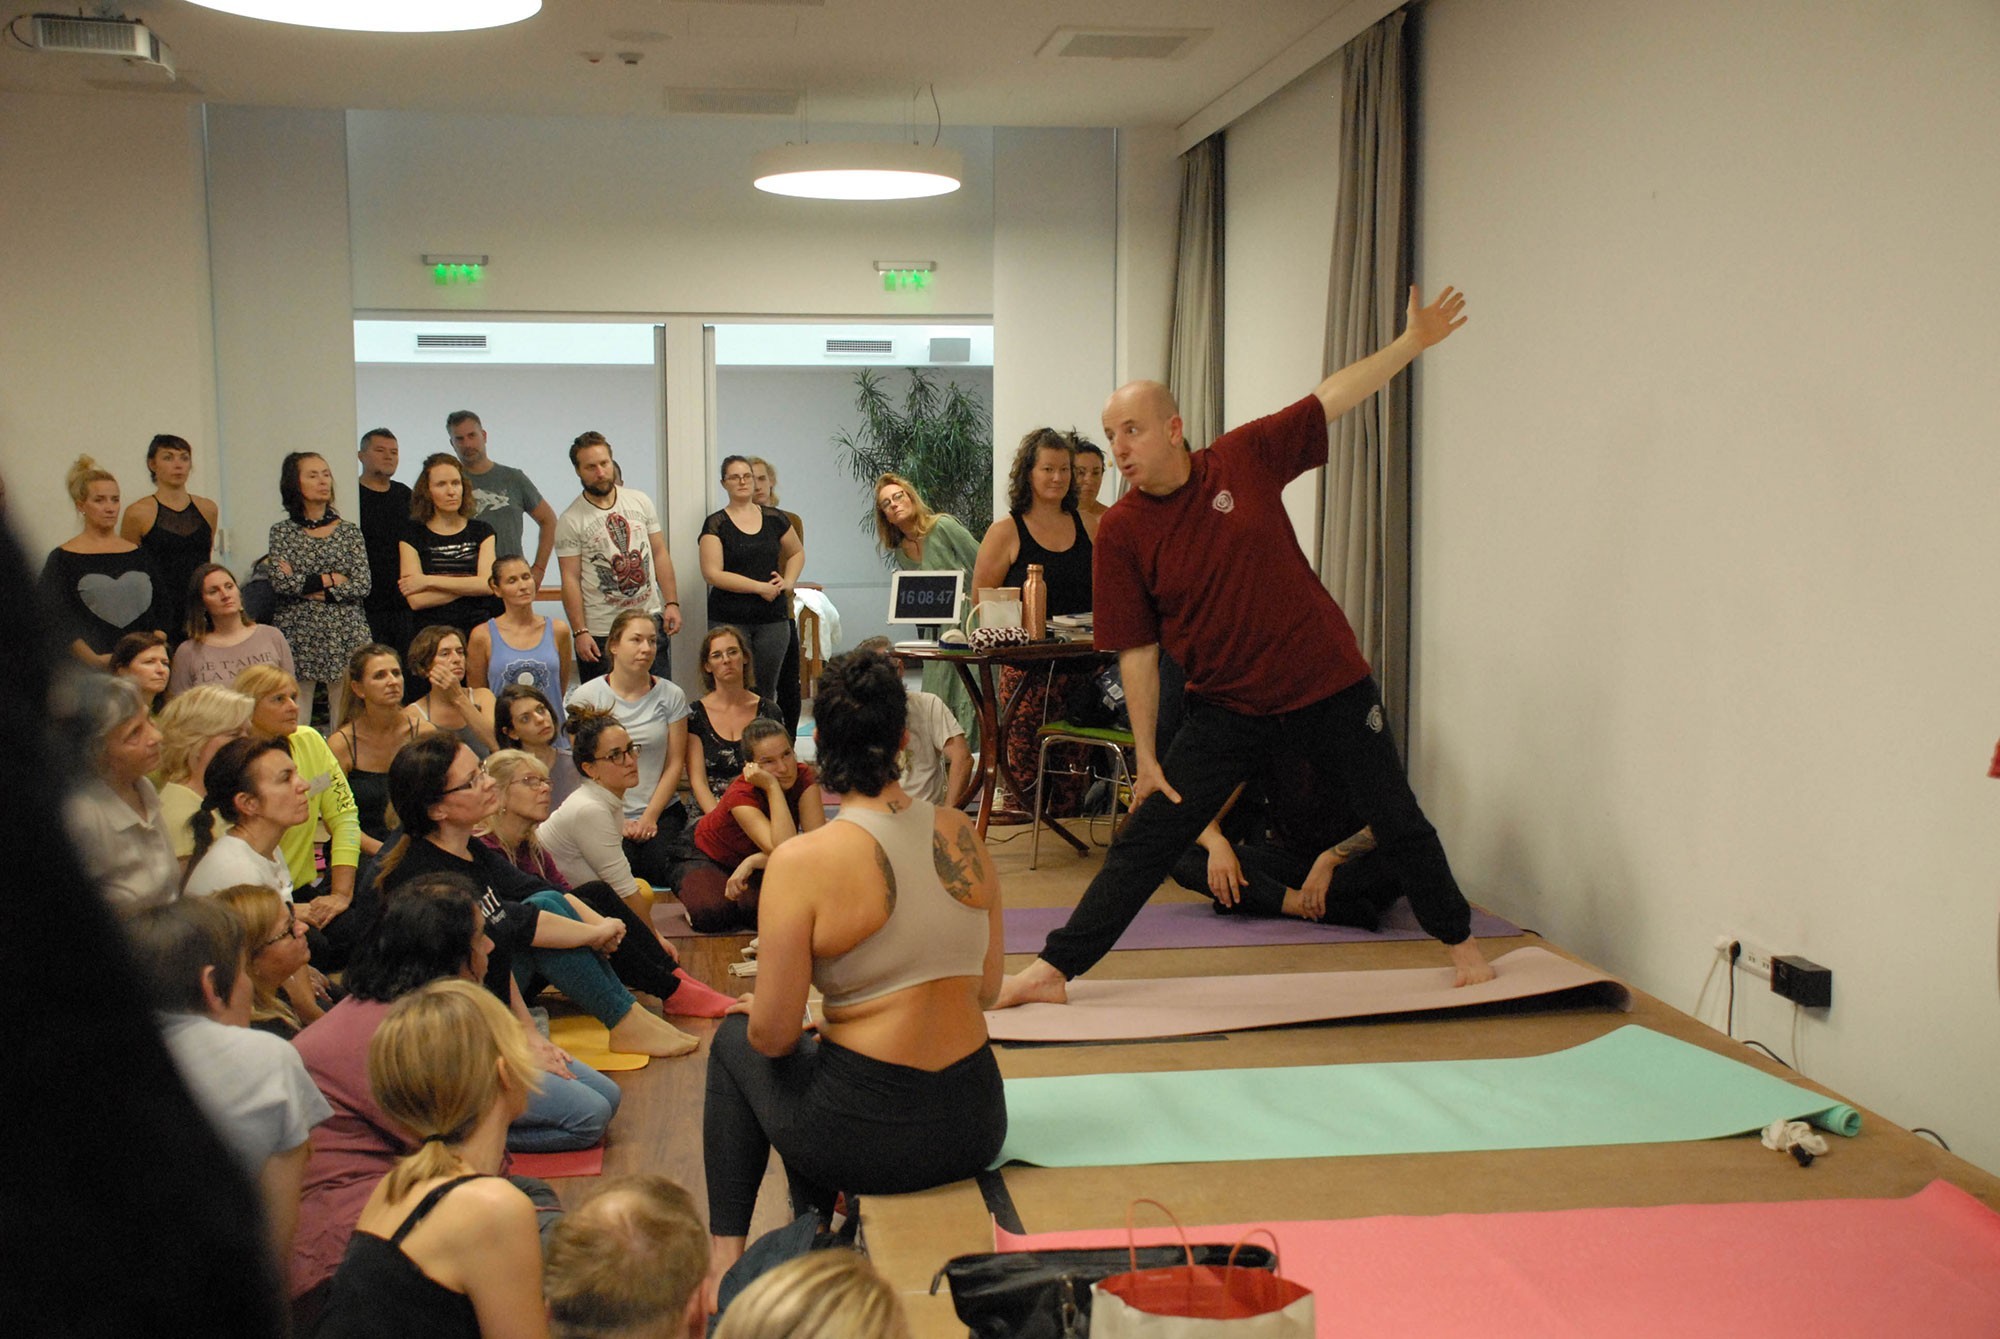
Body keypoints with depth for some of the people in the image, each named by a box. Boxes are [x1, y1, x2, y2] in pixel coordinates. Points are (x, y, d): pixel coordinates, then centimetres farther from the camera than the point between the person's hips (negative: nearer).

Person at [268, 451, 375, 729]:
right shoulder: (282, 532, 7)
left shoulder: (349, 531, 9)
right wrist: (331, 579, -5)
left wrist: (306, 586, -6)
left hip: (344, 633, 1)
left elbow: (364, 585, -3)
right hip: (298, 633, -1)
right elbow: (280, 581, -8)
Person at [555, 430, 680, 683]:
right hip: (600, 633, -3)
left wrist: (672, 603, 3)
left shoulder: (640, 501, 6)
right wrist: (580, 632, -12)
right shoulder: (571, 520, -5)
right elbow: (571, 580, -7)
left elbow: (659, 554, 10)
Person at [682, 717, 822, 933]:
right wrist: (773, 786, -47)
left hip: (758, 864, 3)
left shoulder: (804, 778, -24)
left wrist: (753, 861, -35)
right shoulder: (741, 794, -35)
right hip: (710, 856, -3)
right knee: (710, 915, -30)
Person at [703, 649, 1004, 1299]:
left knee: (735, 1042, 26)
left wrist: (757, 1010, 11)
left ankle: (726, 1253, 28)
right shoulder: (962, 834, -1)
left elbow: (773, 1034, -12)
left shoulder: (802, 860, -16)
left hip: (868, 1139, -5)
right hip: (976, 1131, 5)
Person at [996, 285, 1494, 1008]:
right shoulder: (1121, 531, -10)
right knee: (1145, 840, -5)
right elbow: (1137, 651, -6)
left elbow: (1334, 397, 4)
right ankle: (1053, 970, 1)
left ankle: (1460, 943, 33)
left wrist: (1413, 341, 2)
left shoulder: (1245, 458, -8)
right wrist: (1145, 754, -7)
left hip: (1329, 684, 1)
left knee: (1398, 824, 11)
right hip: (1227, 706, -1)